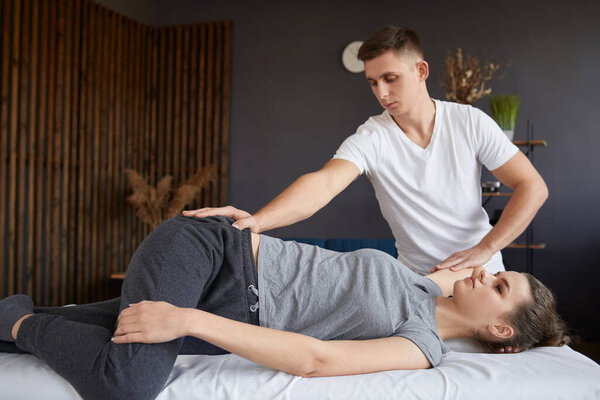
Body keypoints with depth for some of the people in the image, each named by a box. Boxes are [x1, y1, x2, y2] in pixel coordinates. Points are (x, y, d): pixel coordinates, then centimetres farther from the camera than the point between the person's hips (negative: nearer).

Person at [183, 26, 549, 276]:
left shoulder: (470, 122, -8)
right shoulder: (372, 137, -12)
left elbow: (533, 187, -8)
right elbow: (324, 182, -29)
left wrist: (483, 250, -19)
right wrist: (258, 220, -47)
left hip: (482, 275, 1)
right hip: (416, 279, 0)